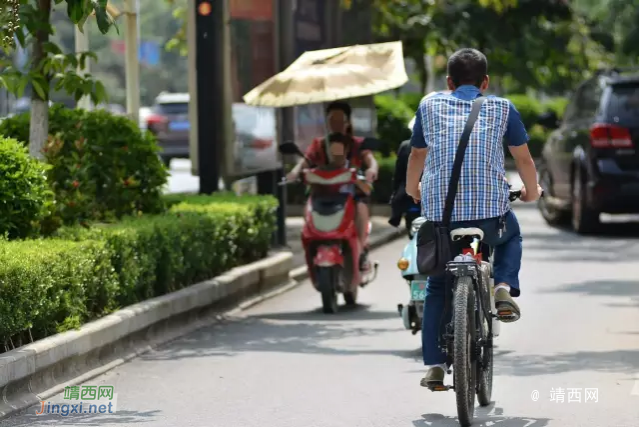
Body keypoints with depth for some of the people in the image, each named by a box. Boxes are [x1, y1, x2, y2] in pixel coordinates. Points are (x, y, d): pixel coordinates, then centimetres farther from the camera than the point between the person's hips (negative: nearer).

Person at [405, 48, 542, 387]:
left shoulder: (430, 106, 12)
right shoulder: (501, 108, 9)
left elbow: (416, 155, 24)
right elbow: (524, 159, 14)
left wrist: (412, 189, 42)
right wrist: (532, 191, 33)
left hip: (439, 211, 1)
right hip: (490, 211, -1)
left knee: (437, 287, 17)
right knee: (511, 237, 33)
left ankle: (434, 365, 7)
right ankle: (504, 288, 6)